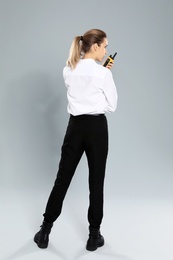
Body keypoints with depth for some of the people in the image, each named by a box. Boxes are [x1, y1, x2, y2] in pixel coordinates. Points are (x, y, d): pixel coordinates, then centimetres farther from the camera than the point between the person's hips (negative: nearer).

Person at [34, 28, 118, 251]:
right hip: (96, 127, -4)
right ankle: (94, 235, 18)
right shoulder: (103, 73, -13)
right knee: (96, 181, 7)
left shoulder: (68, 70, 4)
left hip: (75, 126, 5)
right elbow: (112, 105, -3)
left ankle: (44, 231, 20)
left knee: (62, 178, 12)